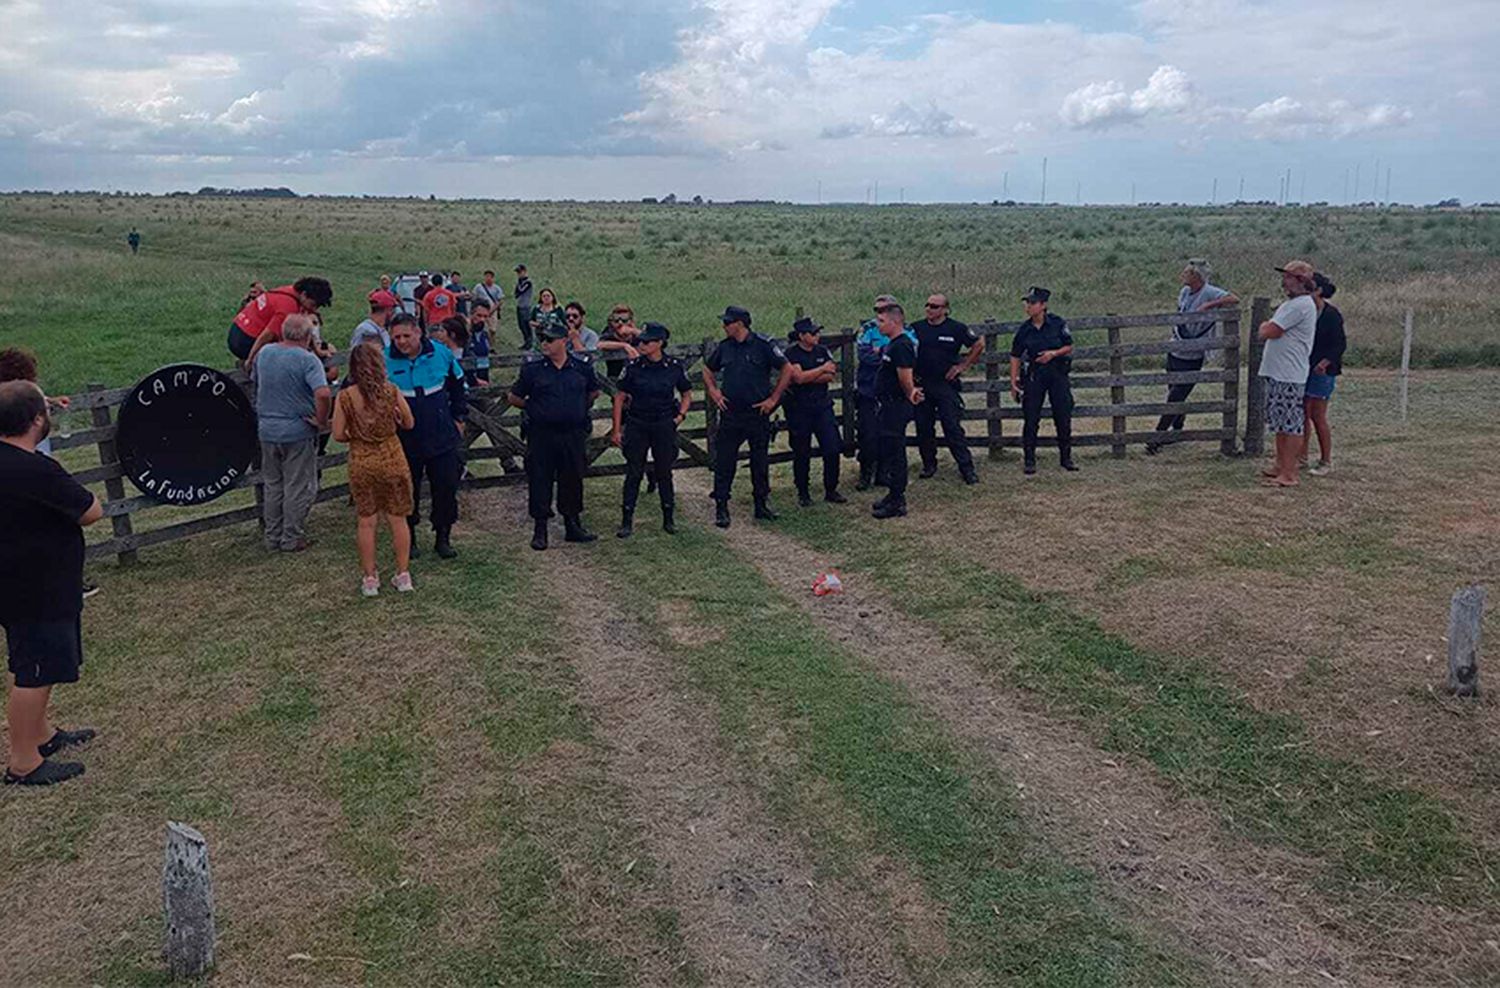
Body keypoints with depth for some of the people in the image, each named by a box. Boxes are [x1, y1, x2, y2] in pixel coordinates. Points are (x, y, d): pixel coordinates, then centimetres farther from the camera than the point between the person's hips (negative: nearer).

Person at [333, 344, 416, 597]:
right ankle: (403, 574, 17)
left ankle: (370, 578, 16)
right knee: (397, 519, 11)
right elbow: (409, 423, 1)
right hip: (392, 459, 0)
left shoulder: (345, 397, -8)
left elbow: (338, 435, -7)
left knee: (367, 522, 10)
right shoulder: (391, 391, -8)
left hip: (361, 463, 0)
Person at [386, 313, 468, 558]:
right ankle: (409, 539, 24)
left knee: (446, 487, 5)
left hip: (442, 438, 1)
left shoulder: (441, 354, -3)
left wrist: (458, 418, 10)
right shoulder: (384, 360, -9)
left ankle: (443, 537, 20)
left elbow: (458, 387, 13)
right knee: (407, 491, 8)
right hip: (404, 441, -1)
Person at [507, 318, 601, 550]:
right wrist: (534, 408, 5)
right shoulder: (532, 370, -2)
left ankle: (573, 526, 23)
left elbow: (594, 392, 21)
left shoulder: (582, 368, 3)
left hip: (573, 434, 2)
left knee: (572, 480, 10)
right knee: (540, 481, 2)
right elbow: (513, 398, 7)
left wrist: (580, 409, 11)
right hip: (542, 434, -1)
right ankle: (540, 529, 13)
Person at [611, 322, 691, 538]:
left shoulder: (675, 367, -3)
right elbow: (620, 397, 1)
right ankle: (626, 521, 7)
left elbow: (687, 395, 12)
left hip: (664, 425, 0)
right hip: (636, 425, 0)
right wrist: (616, 429, -1)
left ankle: (668, 520, 20)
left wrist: (680, 416, -1)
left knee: (664, 473, 8)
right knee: (633, 473, 2)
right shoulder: (633, 367, -4)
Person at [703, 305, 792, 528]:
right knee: (723, 462, 0)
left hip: (758, 413, -2)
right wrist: (713, 390, 6)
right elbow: (707, 369, 22)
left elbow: (787, 370, -5)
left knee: (760, 461, 9)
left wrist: (773, 399, -6)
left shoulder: (763, 345, -8)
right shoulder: (724, 347, 5)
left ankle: (762, 504, 22)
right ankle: (721, 508, 7)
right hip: (730, 414, 3)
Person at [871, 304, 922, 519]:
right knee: (888, 451, 17)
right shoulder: (891, 345, 14)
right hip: (889, 405, 11)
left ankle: (897, 503, 1)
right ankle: (894, 495, 27)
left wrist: (909, 395, -5)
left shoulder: (902, 346, -19)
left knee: (894, 454, -5)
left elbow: (906, 379, -21)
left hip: (897, 406, -11)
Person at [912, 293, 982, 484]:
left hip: (946, 384, -3)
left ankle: (966, 468, -2)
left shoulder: (956, 328, -3)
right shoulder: (916, 328, 4)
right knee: (923, 427, 8)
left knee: (953, 427, -6)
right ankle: (929, 465, 23)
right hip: (922, 385, 3)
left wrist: (963, 366, 3)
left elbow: (979, 344, 7)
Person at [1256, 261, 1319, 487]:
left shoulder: (1300, 305, -16)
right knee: (1281, 422, 16)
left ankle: (1289, 474, -4)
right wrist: (1270, 327, 1)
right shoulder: (1292, 303, 18)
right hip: (1278, 373, 10)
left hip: (1289, 376, -10)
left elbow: (1266, 332, -18)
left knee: (1291, 425, -6)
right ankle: (1281, 465, 26)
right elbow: (1268, 331, 20)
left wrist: (1265, 326, 1)